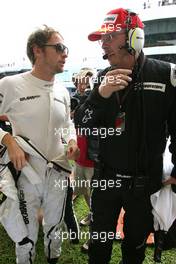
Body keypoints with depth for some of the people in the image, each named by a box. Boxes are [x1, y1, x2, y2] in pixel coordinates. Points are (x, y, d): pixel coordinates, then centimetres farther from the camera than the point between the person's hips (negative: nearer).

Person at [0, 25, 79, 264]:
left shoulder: (62, 90, 4)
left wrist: (72, 141, -1)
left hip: (58, 173, 5)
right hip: (25, 174, -4)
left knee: (54, 229, 25)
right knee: (26, 236, 15)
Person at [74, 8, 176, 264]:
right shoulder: (104, 78, -1)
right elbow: (81, 124, -5)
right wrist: (100, 95, -23)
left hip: (145, 182, -2)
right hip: (105, 177, 3)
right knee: (99, 243, 21)